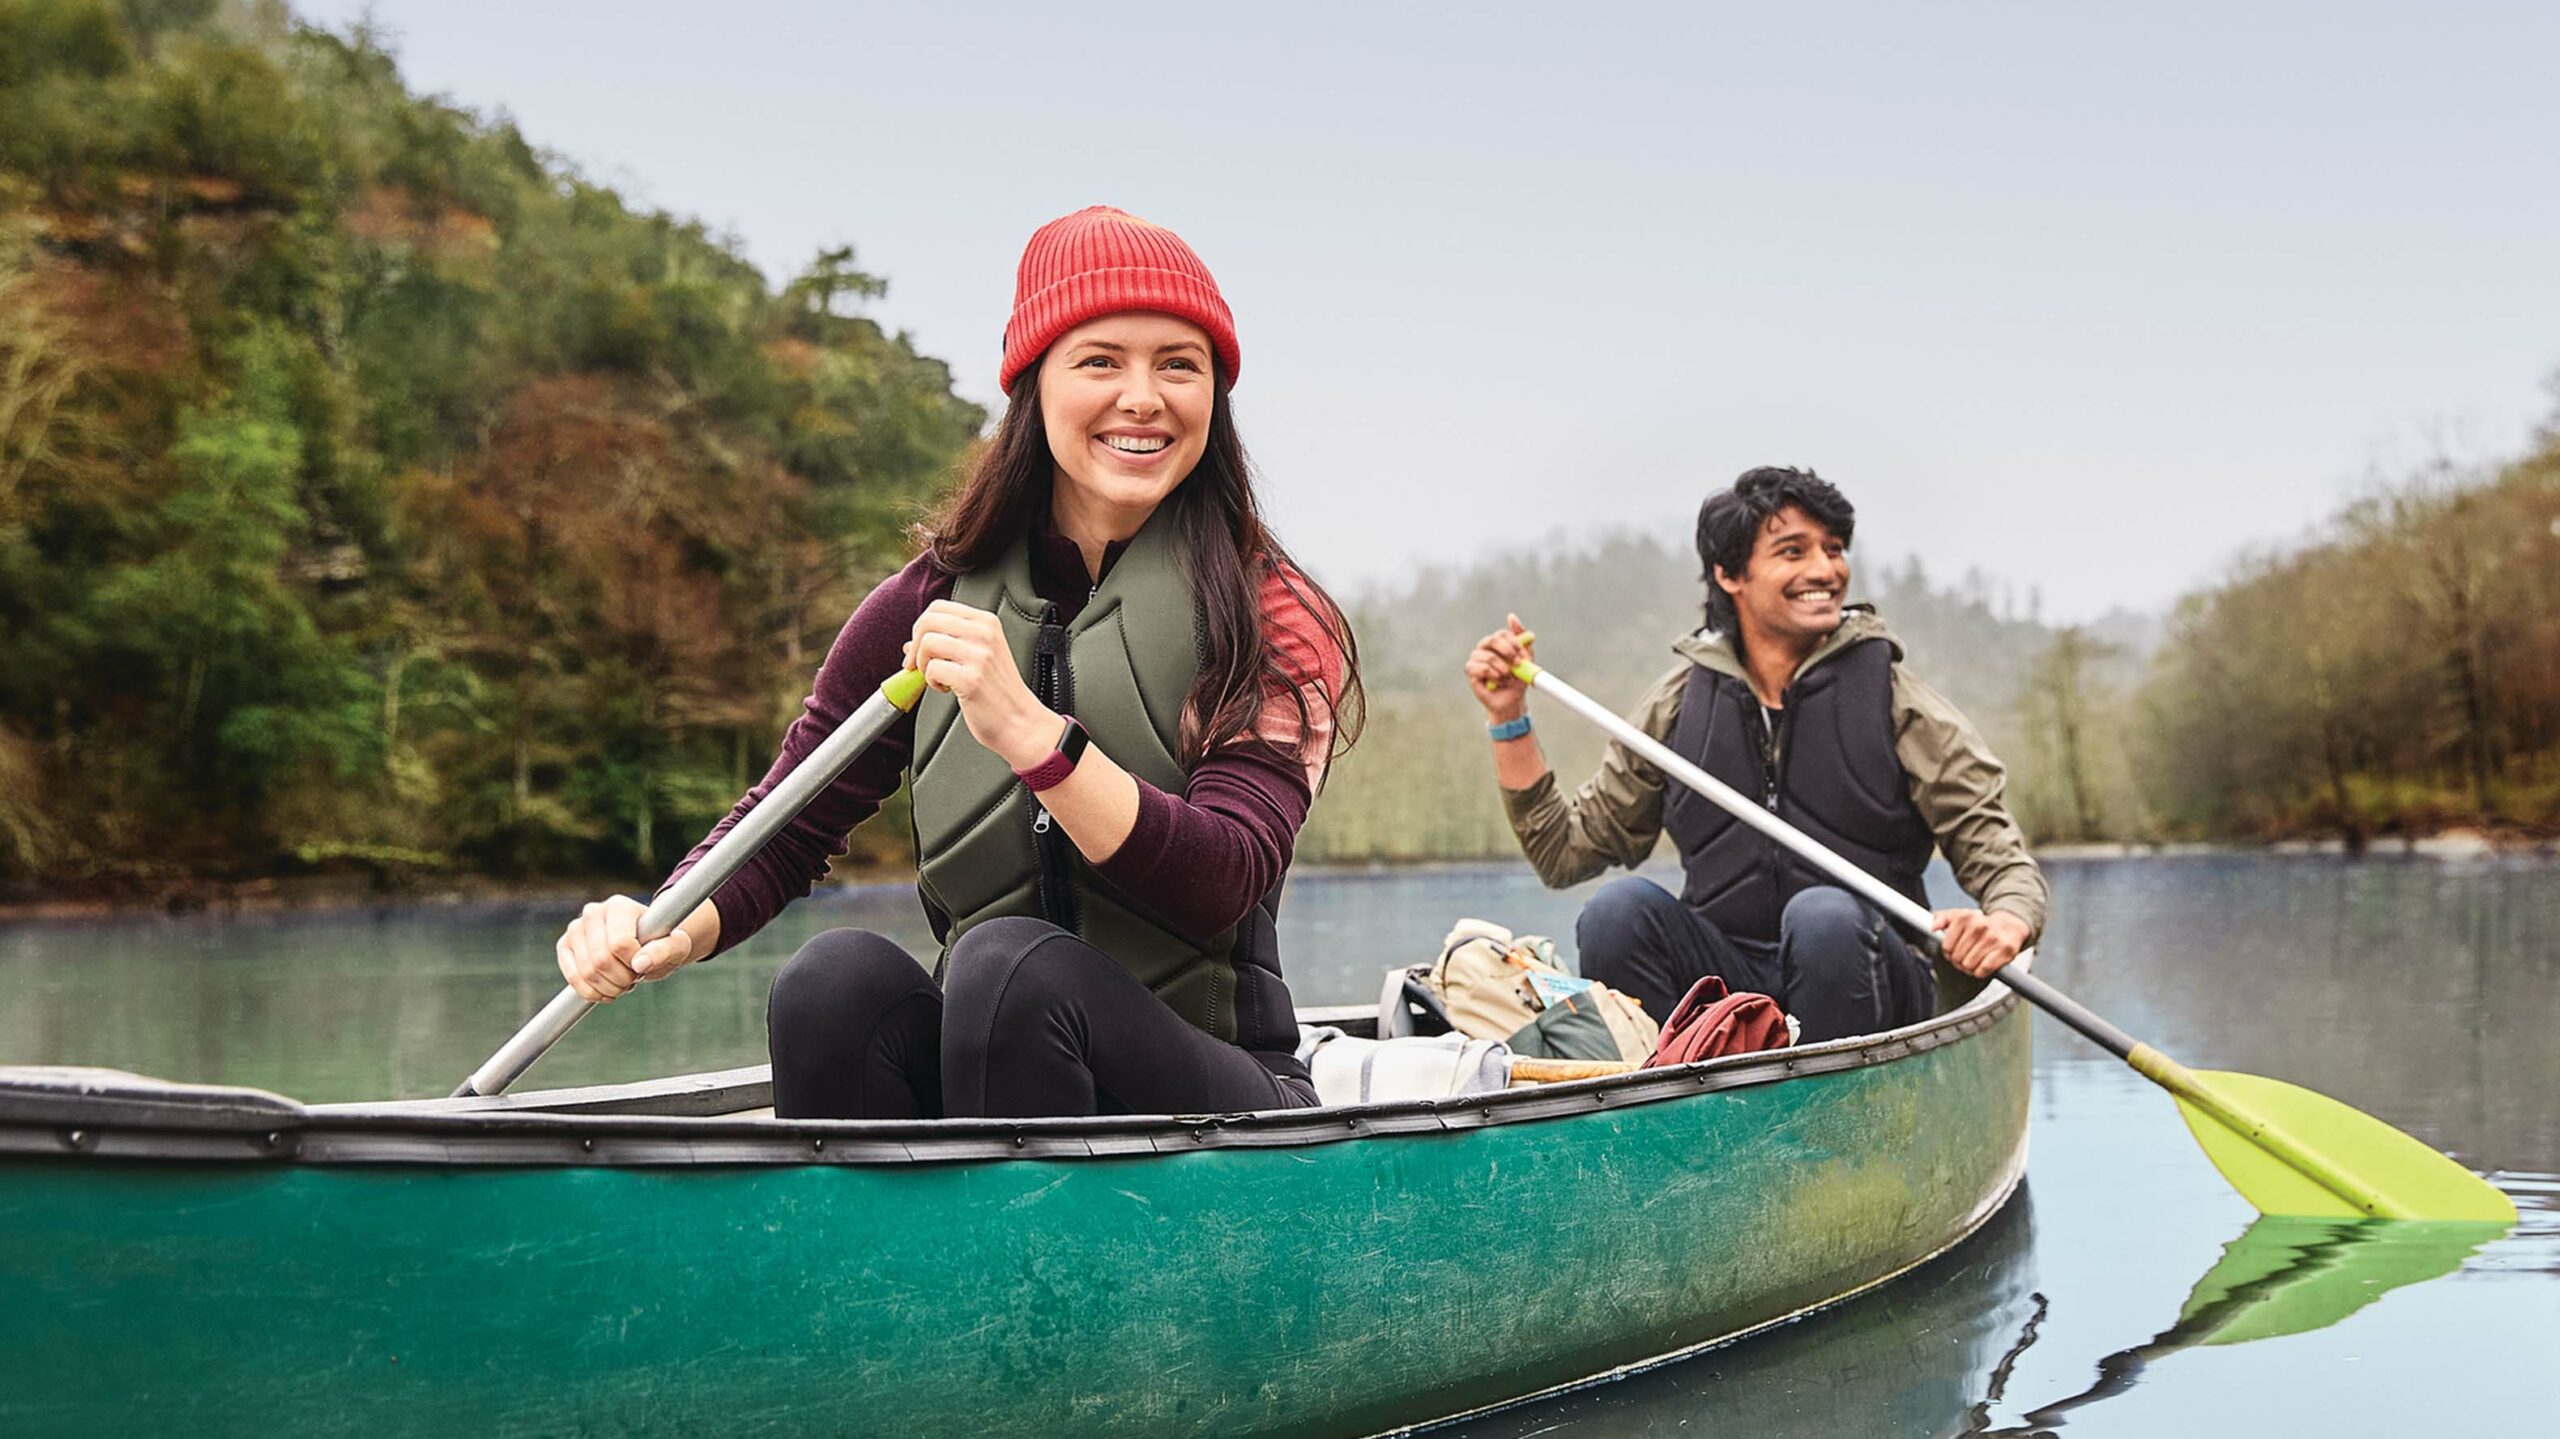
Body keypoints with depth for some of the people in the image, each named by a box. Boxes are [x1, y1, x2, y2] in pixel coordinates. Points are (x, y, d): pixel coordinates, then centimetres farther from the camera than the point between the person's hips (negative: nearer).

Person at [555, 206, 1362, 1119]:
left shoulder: (1278, 623, -4)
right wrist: (671, 931, -16)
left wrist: (1026, 728, -32)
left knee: (1012, 963, -32)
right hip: (982, 1075, 3)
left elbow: (1223, 888, -18)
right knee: (838, 979, -28)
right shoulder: (935, 608, 5)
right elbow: (785, 833, 7)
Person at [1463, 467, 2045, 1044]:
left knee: (1826, 916, -32)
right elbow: (1566, 853, 13)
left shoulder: (1893, 698, 0)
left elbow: (2001, 858, -1)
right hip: (1722, 981, 2)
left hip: (1864, 982, -2)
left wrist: (2007, 922, -25)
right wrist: (1510, 719, 4)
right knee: (1619, 909, -24)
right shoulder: (1680, 703, 8)